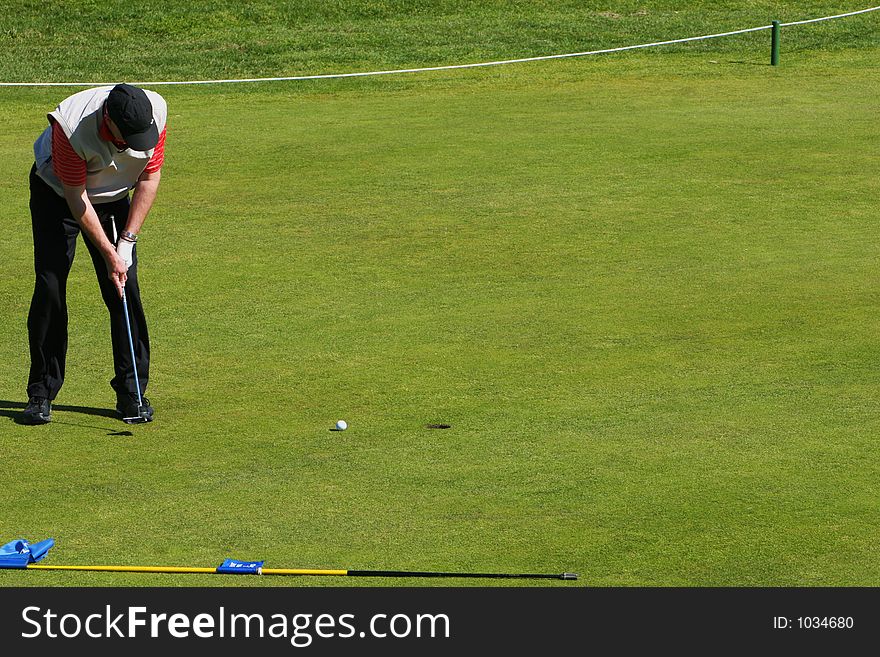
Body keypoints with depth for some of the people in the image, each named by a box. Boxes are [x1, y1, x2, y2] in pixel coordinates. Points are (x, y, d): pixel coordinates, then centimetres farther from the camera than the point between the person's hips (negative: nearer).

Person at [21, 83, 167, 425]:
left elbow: (150, 177, -12)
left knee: (125, 292, -6)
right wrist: (108, 253, -24)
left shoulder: (156, 111, -26)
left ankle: (131, 393, 2)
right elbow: (76, 196, -26)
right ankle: (41, 393, -2)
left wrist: (127, 240, -14)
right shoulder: (71, 126, -37)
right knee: (50, 288, -11)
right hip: (57, 193, -3)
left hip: (113, 198, 3)